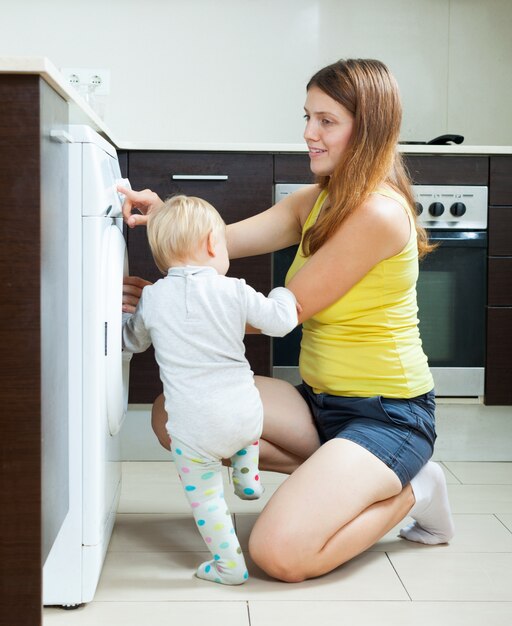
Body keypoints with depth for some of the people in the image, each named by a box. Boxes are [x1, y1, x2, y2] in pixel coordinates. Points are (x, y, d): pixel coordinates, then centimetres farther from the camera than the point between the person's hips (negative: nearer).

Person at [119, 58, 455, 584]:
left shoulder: (379, 214, -20)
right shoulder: (316, 202, 8)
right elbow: (221, 242, -3)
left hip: (389, 416, -8)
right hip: (322, 401, 9)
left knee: (280, 553, -26)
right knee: (172, 413, -5)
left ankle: (409, 492, 2)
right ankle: (330, 473, 4)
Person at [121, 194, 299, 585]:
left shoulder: (152, 298, 2)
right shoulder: (234, 291, -3)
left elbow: (132, 340, 19)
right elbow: (280, 321, 4)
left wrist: (123, 316, 41)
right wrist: (283, 296, 25)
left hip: (195, 427, -1)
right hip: (245, 413, 2)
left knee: (204, 494, 13)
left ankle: (229, 564, 18)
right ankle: (247, 477, 40)